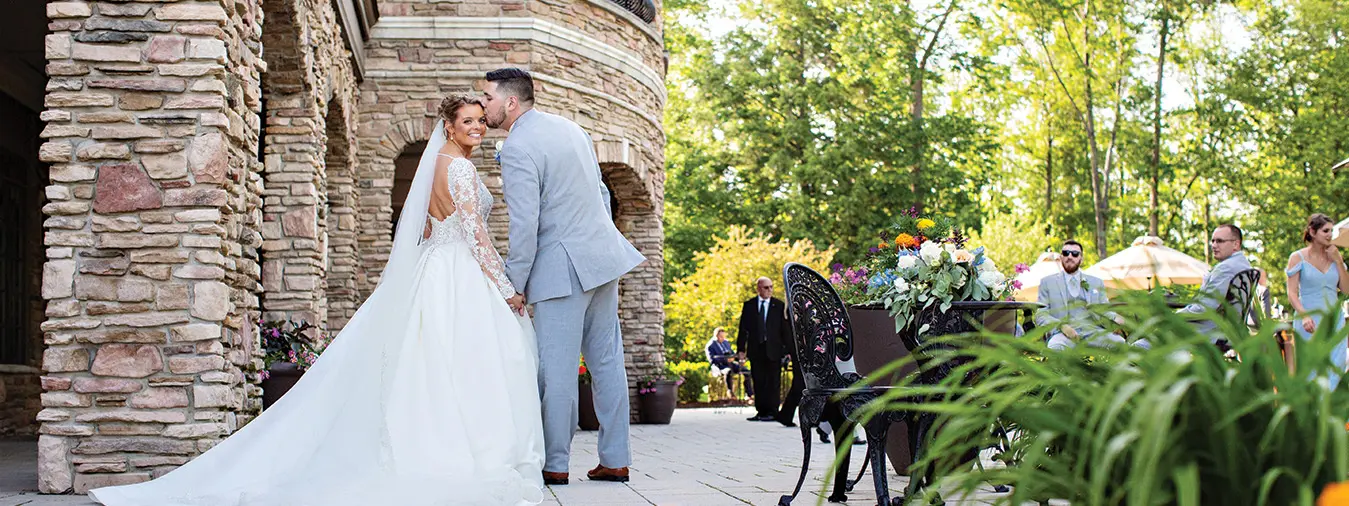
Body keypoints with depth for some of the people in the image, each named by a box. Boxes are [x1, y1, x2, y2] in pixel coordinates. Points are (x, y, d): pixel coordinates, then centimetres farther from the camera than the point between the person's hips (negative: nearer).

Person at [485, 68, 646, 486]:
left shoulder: (517, 148, -12)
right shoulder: (570, 128, 14)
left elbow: (524, 225, -18)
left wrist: (514, 285, -10)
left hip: (563, 267, -8)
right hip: (604, 255, 9)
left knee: (557, 368, -1)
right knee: (606, 360, 10)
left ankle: (555, 465, 5)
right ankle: (615, 460, 15)